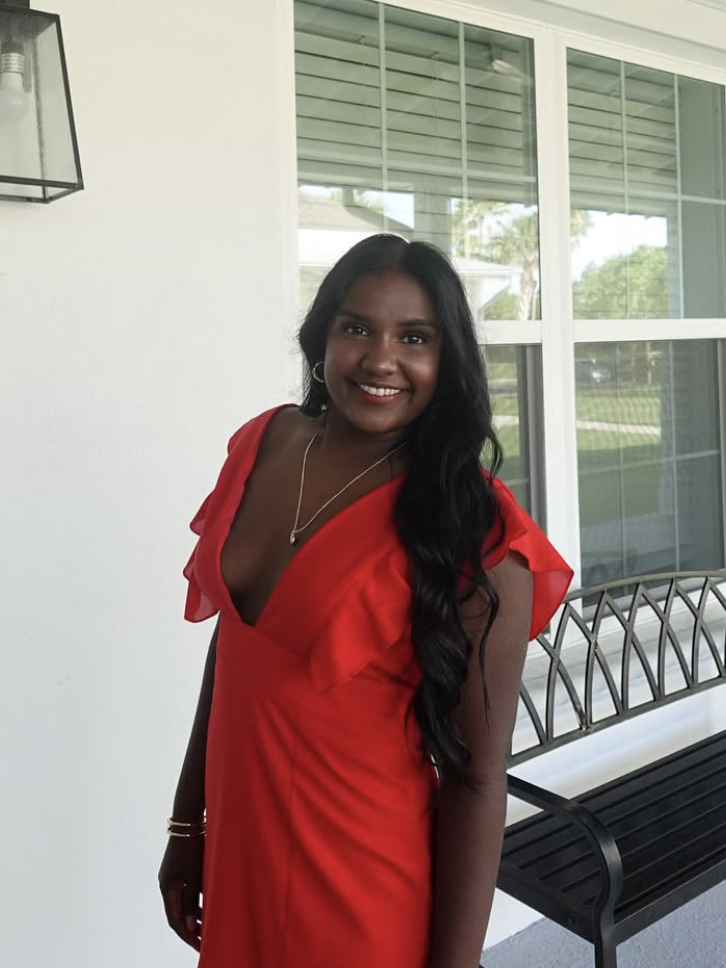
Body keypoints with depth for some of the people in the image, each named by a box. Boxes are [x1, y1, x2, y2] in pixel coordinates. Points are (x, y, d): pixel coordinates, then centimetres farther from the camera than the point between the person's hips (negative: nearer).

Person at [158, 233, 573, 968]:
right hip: (235, 851, 5)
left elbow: (477, 780, -16)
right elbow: (229, 646, 5)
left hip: (365, 884, -5)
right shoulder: (264, 443, -4)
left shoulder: (473, 531, -19)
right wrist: (189, 822, 11)